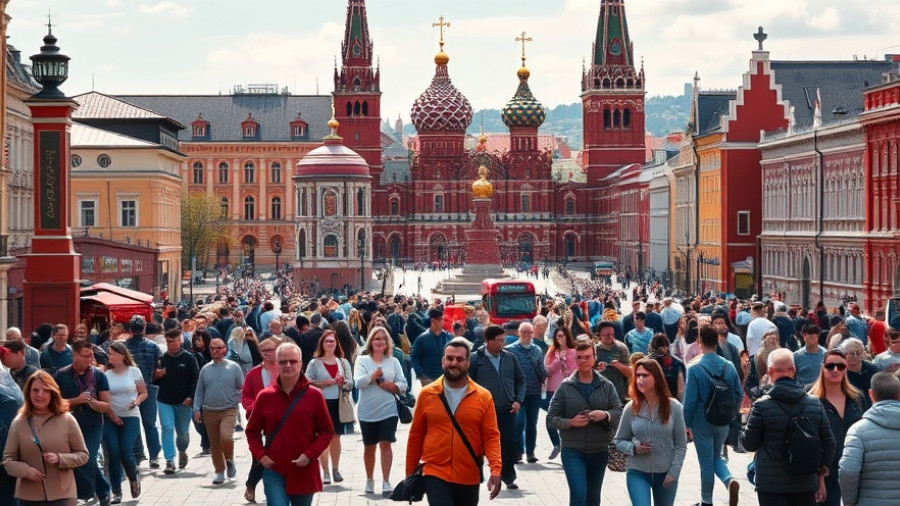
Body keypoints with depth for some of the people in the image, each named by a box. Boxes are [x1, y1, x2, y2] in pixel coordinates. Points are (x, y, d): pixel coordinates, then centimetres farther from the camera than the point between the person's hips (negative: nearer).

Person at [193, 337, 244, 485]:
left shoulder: (234, 367, 2)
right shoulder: (205, 369, 9)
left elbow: (241, 389, 6)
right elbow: (199, 392, 12)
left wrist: (235, 401, -5)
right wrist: (197, 409, 5)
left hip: (229, 410, -3)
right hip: (209, 412, 3)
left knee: (226, 437, -23)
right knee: (214, 444, 7)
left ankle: (229, 461, 3)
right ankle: (220, 471, 20)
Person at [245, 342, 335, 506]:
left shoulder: (314, 395, -3)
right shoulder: (265, 396, 1)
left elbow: (327, 431, 1)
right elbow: (252, 431, 10)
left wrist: (310, 454, -11)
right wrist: (260, 455, -4)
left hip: (304, 472, 1)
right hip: (274, 470, -1)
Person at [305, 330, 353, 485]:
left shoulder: (343, 362, 9)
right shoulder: (314, 363, 1)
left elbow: (350, 384, 6)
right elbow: (307, 383, -7)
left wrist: (343, 382, -16)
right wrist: (327, 383, -13)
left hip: (338, 403, 2)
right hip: (321, 403, -2)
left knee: (336, 437, 10)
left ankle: (335, 469, 22)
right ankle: (325, 472, 2)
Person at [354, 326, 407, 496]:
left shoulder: (393, 361, 4)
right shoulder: (362, 360, 0)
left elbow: (403, 385, 3)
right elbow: (358, 383, -14)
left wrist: (392, 386, -16)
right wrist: (372, 376, -29)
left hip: (388, 410, 0)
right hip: (367, 412, 0)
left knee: (385, 444, -7)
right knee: (369, 446, 12)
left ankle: (386, 482, -5)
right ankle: (369, 480, 27)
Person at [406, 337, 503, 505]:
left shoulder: (483, 397, -1)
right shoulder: (426, 394, 0)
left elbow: (491, 436, -3)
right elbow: (416, 436, 7)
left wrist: (495, 470, -17)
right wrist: (410, 474, 9)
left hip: (469, 478, 2)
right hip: (435, 474, -2)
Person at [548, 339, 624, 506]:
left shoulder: (607, 386, 3)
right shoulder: (566, 387, -2)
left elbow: (619, 412, 0)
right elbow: (551, 417, -1)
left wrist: (606, 415, -21)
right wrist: (570, 422, -19)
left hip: (599, 450, 3)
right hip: (572, 450, -3)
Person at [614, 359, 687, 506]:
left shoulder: (674, 407, -6)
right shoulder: (631, 408, -4)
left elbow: (681, 444, -2)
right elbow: (620, 440, 6)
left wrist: (673, 473, -8)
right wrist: (633, 448, -14)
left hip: (666, 473, 1)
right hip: (637, 472, -1)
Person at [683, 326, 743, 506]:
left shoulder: (694, 369, -17)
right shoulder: (729, 366, -5)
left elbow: (689, 400, -15)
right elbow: (739, 395, 0)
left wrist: (687, 423, -2)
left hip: (702, 423, -4)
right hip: (723, 423, 4)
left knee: (706, 462, 9)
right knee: (716, 457, 21)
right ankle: (729, 480, -5)